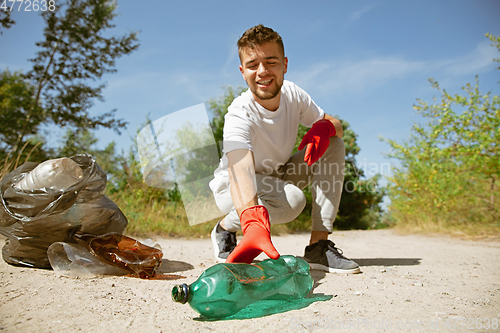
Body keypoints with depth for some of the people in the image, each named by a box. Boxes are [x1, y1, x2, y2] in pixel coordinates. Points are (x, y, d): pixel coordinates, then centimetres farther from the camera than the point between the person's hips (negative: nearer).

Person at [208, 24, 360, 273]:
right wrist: (253, 222, -68)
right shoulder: (239, 115, -31)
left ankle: (319, 246, -15)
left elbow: (336, 124, -5)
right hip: (232, 187, -6)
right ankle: (224, 228, -6)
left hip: (278, 176, 6)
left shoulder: (292, 94, -13)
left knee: (333, 145, -14)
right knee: (292, 200, -36)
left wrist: (324, 128, -31)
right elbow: (240, 171, -49)